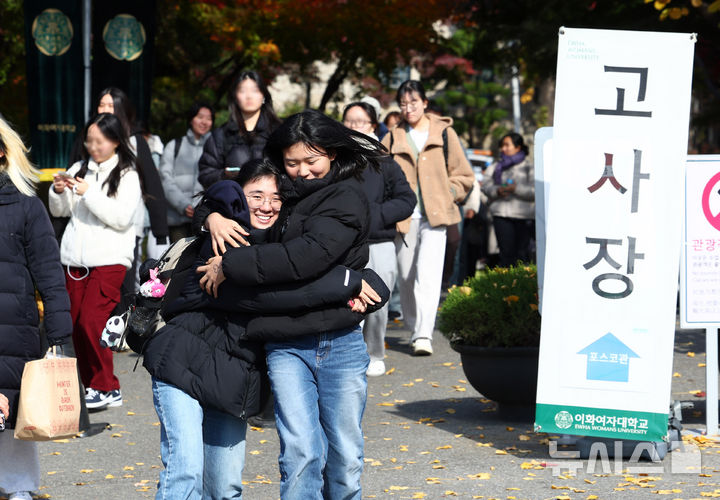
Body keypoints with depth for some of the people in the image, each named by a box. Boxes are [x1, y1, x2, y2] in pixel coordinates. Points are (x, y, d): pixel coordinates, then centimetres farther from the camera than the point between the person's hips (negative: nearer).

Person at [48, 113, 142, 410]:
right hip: (75, 259, 5)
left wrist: (89, 194, -18)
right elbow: (58, 211, 15)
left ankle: (107, 388, -3)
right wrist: (58, 191, -5)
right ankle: (90, 387, 14)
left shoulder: (127, 176, -1)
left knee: (90, 321, -15)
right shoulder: (80, 169, 12)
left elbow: (122, 217, -13)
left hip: (109, 260, -5)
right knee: (76, 325, 4)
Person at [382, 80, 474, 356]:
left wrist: (447, 196, -2)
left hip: (434, 217, -3)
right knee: (406, 277, 7)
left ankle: (423, 335, -20)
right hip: (403, 218, 3)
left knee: (428, 276, -16)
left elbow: (463, 175, 11)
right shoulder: (392, 139, 11)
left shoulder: (444, 134, 6)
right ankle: (414, 328, 24)